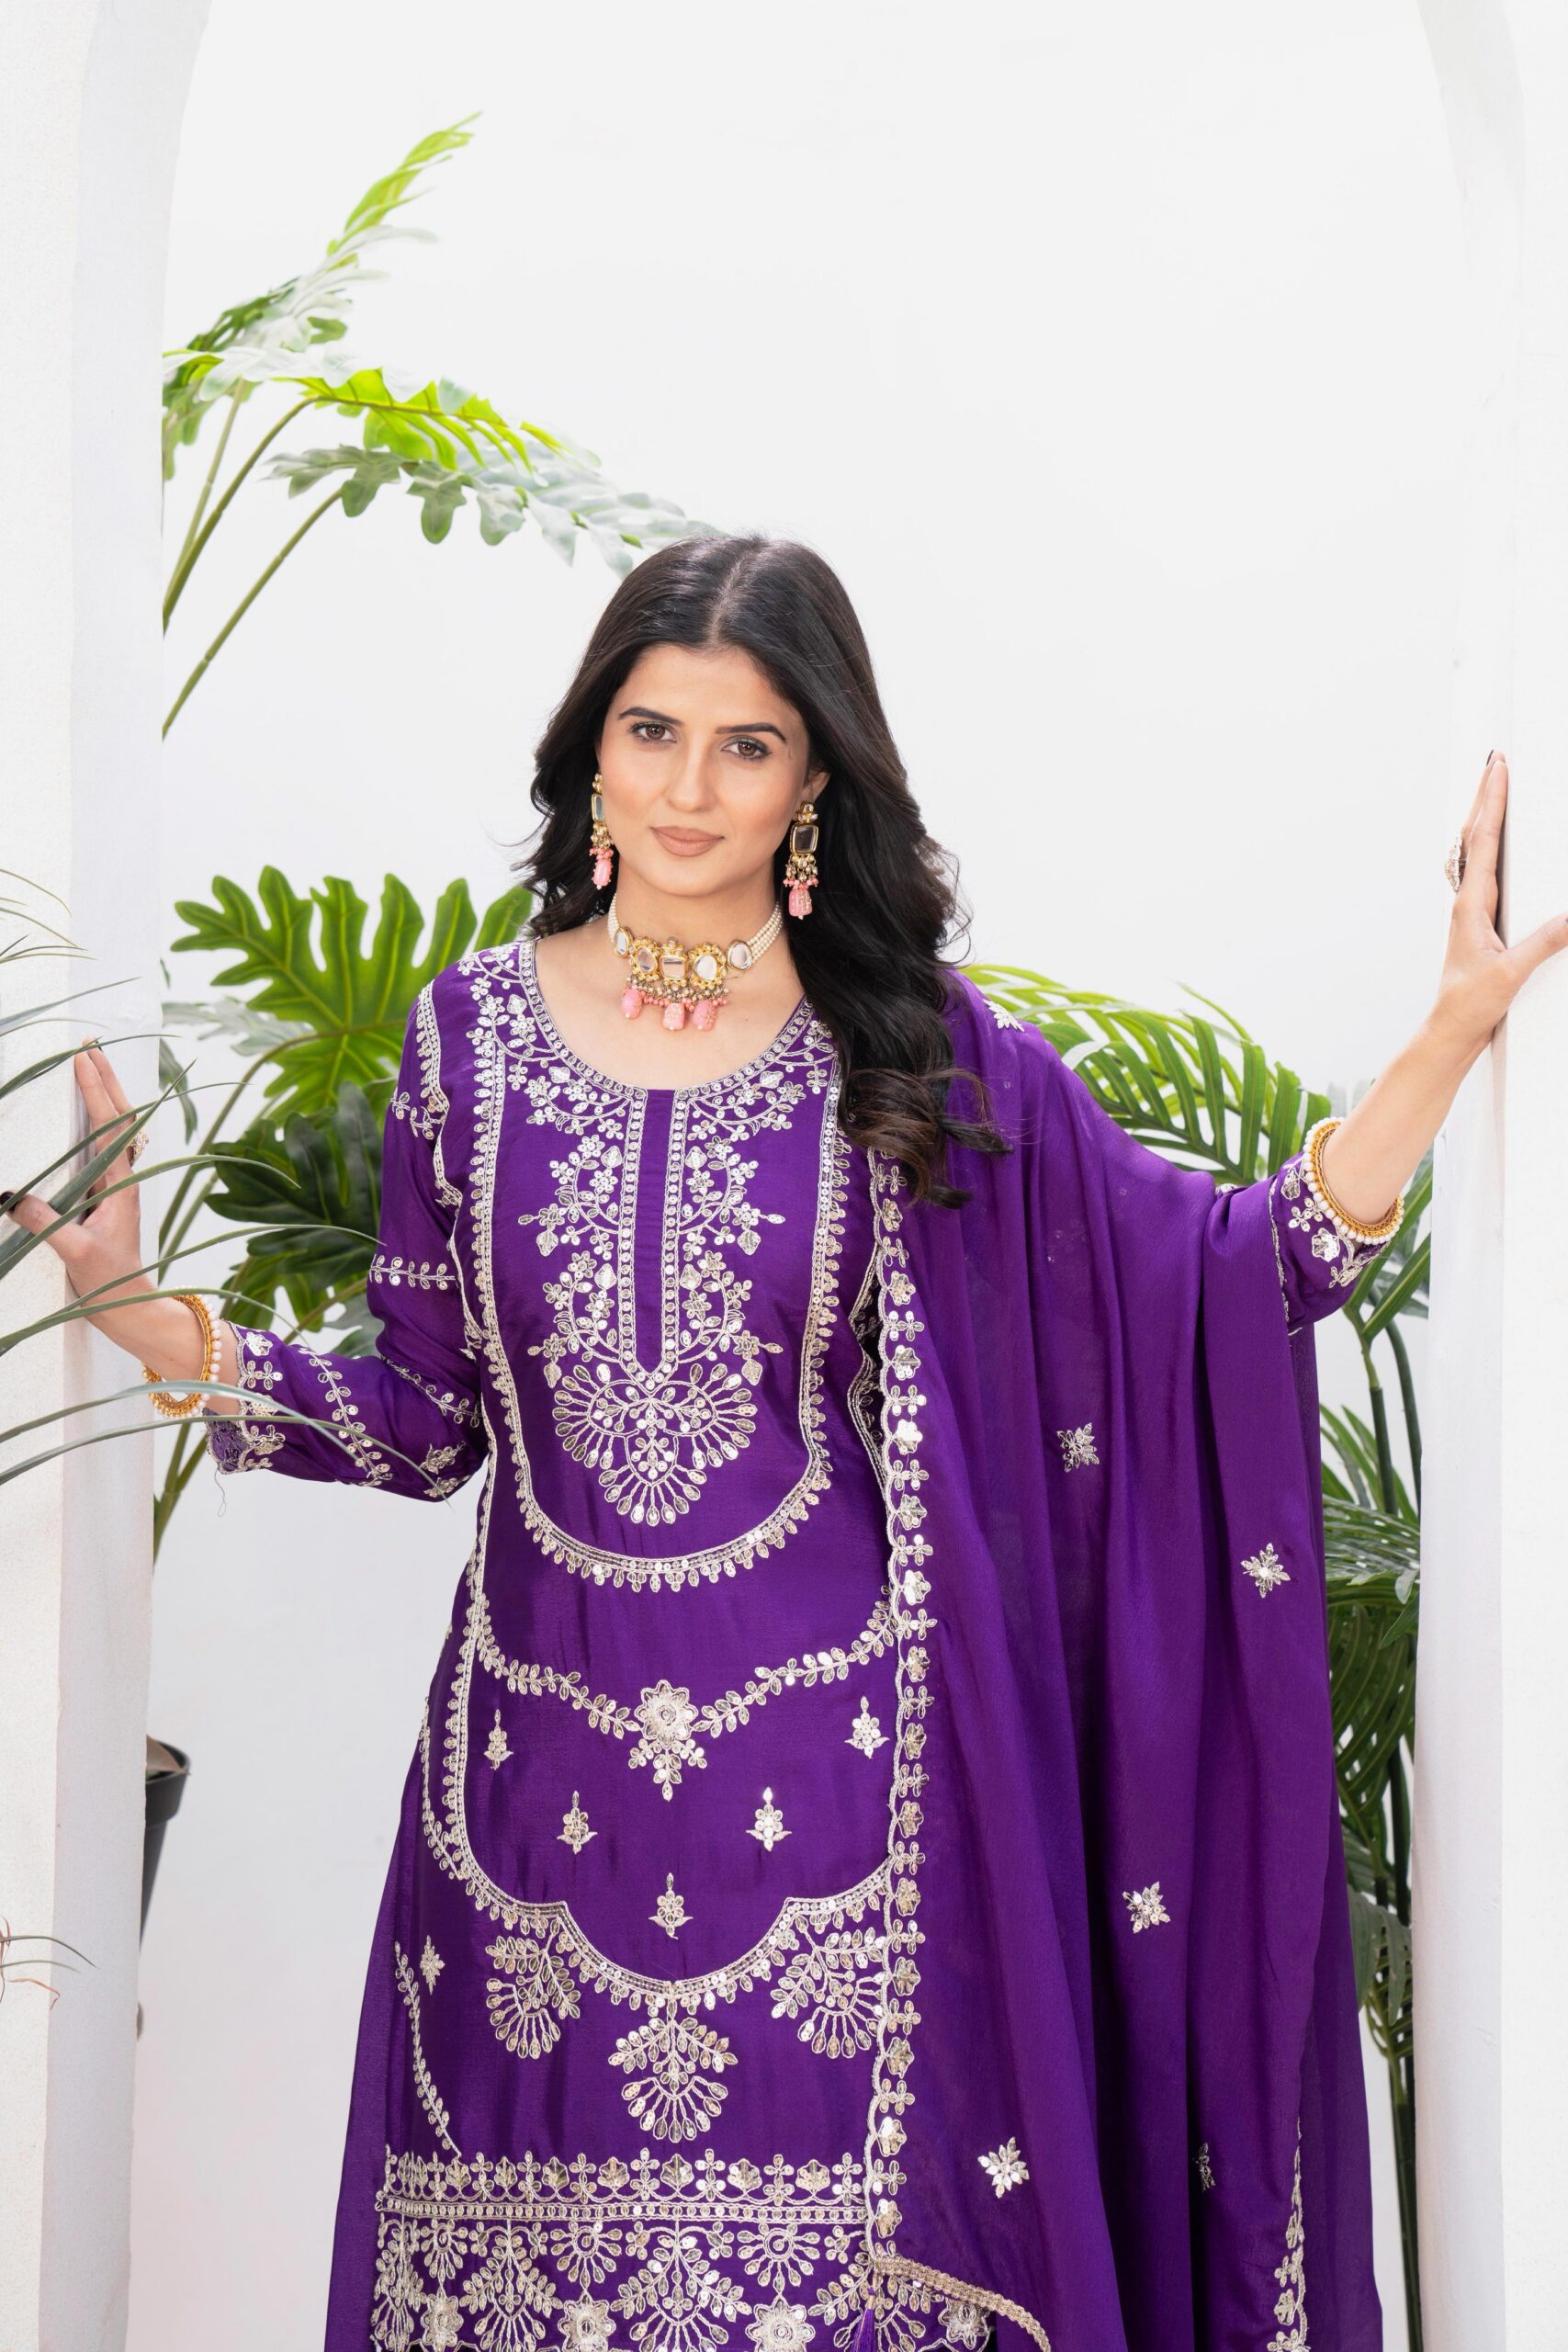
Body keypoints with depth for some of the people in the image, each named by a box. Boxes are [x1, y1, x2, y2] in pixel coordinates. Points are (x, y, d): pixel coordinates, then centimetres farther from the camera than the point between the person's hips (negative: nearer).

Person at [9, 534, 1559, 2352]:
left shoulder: (913, 1050, 2)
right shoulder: (474, 1032, 5)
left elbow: (1239, 1274, 1)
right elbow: (421, 1421, 7)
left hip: (833, 1788, -1)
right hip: (540, 1784, 1)